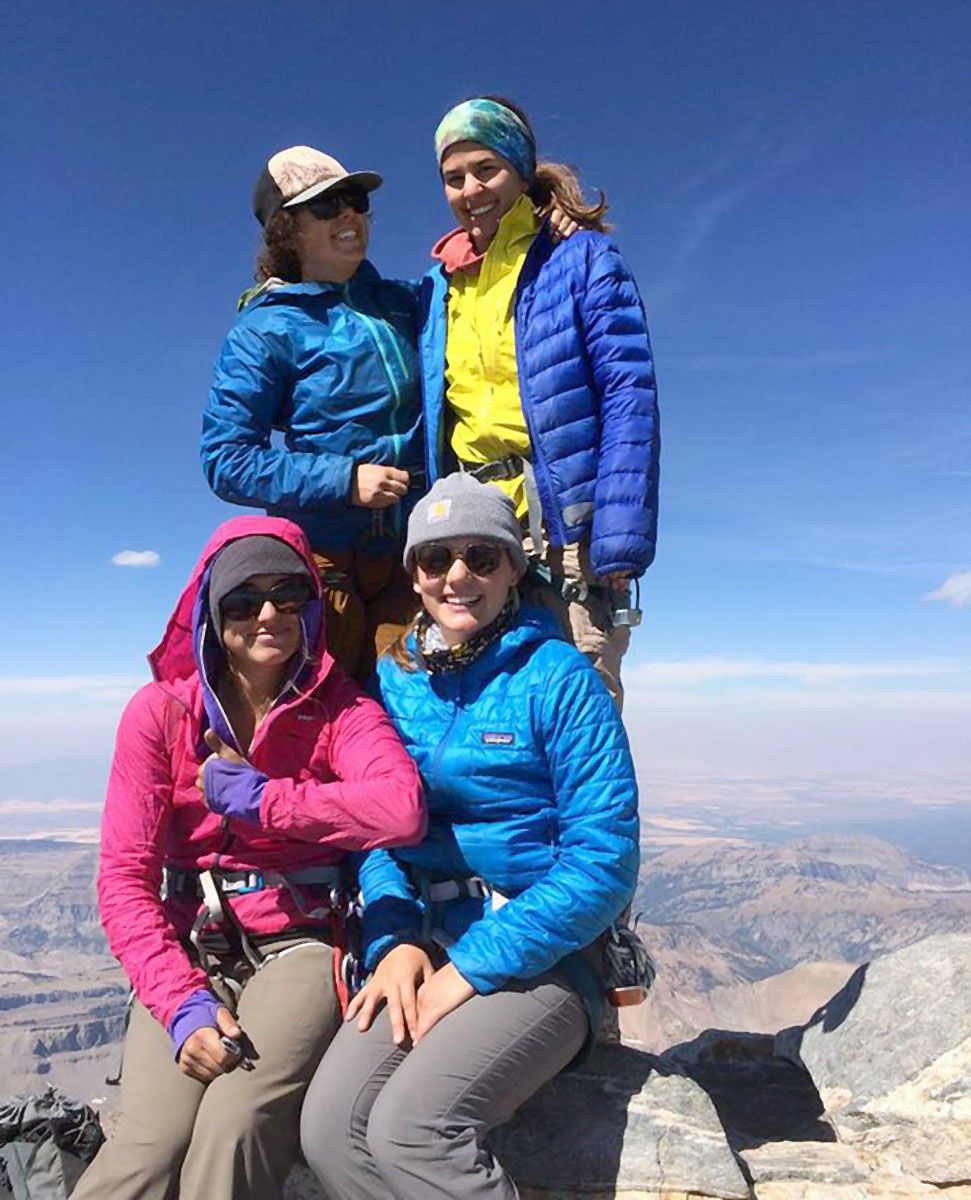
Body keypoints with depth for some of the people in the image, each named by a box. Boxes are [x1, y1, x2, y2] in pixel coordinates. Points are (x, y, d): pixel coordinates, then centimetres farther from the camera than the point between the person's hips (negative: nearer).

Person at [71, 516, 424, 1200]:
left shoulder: (341, 707, -2)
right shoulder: (161, 712, 2)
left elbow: (403, 810, -23)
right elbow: (124, 877, -3)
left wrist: (258, 799, -16)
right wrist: (182, 1002, -16)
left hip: (300, 944, -1)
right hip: (188, 954, 1)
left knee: (236, 1129, -25)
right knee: (153, 1144, -23)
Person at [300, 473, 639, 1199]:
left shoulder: (557, 677, -9)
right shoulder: (393, 679, 6)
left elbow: (604, 861, -13)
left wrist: (474, 965, -16)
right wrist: (394, 941, -9)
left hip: (542, 956, -4)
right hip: (423, 947, 5)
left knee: (411, 1126, -24)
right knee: (329, 1127, -16)